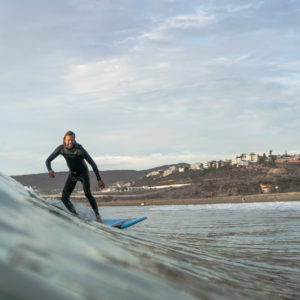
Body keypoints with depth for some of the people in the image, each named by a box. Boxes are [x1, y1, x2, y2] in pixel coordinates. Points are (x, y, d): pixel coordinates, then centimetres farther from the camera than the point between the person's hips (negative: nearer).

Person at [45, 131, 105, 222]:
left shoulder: (80, 149, -28)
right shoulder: (61, 149, -18)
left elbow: (92, 163, -24)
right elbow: (48, 160, -10)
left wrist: (99, 179, -25)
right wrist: (50, 170, -33)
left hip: (83, 173, -4)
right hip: (72, 174, 4)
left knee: (87, 193, -24)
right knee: (64, 198, -6)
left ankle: (97, 215, -9)